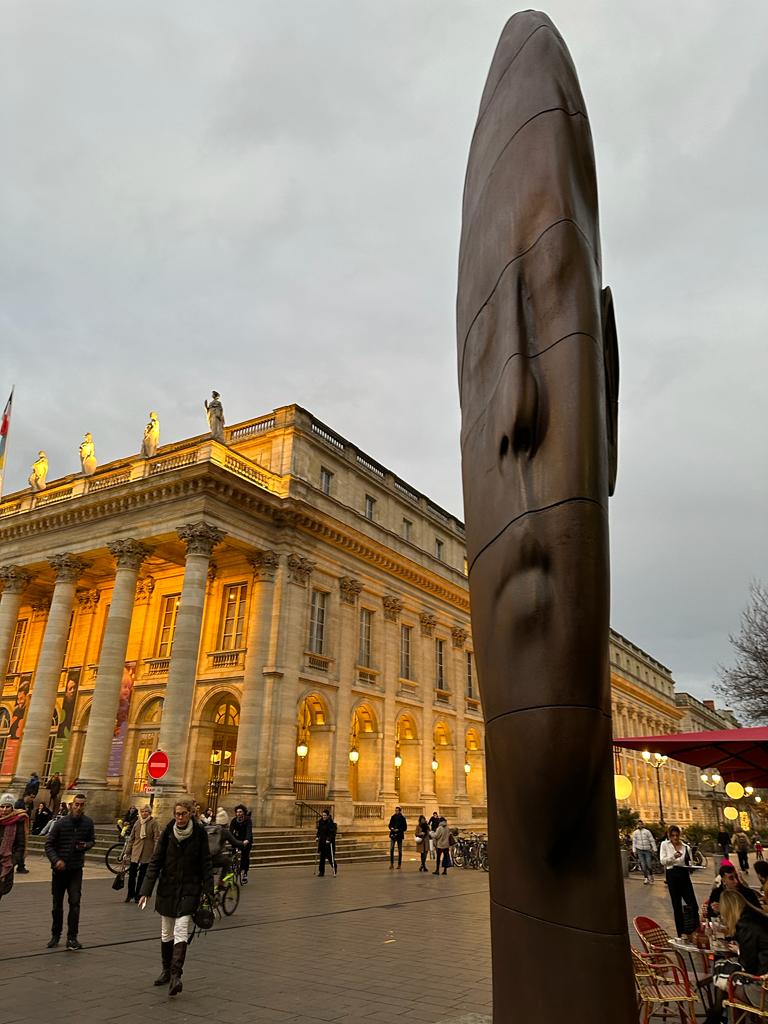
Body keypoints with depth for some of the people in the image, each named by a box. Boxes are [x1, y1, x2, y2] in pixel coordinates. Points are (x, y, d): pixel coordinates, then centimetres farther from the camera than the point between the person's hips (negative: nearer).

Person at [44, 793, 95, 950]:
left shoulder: (88, 822, -5)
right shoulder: (60, 823, -11)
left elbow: (92, 840, 9)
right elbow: (49, 844, -6)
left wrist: (86, 845, -14)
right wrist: (56, 860, -20)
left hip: (76, 869, 0)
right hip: (60, 868, 0)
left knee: (75, 903, -10)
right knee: (57, 904, 12)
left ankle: (72, 938, -2)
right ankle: (55, 935, 31)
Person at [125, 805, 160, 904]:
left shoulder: (153, 823, -6)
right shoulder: (137, 823, 6)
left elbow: (157, 838, -8)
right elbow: (132, 838, 14)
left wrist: (155, 853, -13)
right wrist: (129, 851, 12)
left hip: (147, 853, -3)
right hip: (136, 852, 3)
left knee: (142, 875, 6)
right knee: (132, 873, 2)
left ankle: (138, 895, 19)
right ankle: (130, 894, 20)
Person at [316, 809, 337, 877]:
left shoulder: (331, 823, -13)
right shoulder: (320, 822, 5)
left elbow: (333, 833, -16)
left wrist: (329, 839, -25)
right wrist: (317, 837, 5)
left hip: (328, 842, -5)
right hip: (322, 841, 5)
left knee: (329, 856, 1)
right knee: (322, 857, 3)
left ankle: (334, 868, 27)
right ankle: (321, 871, 7)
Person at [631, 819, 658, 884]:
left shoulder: (647, 831, -3)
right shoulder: (635, 832, 4)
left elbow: (652, 841, 0)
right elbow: (634, 842, 8)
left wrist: (654, 849, -3)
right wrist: (634, 851, 4)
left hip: (647, 850, -2)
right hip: (639, 850, 2)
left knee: (649, 865, -5)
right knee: (643, 865, 0)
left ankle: (650, 875, 21)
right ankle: (646, 878, 12)